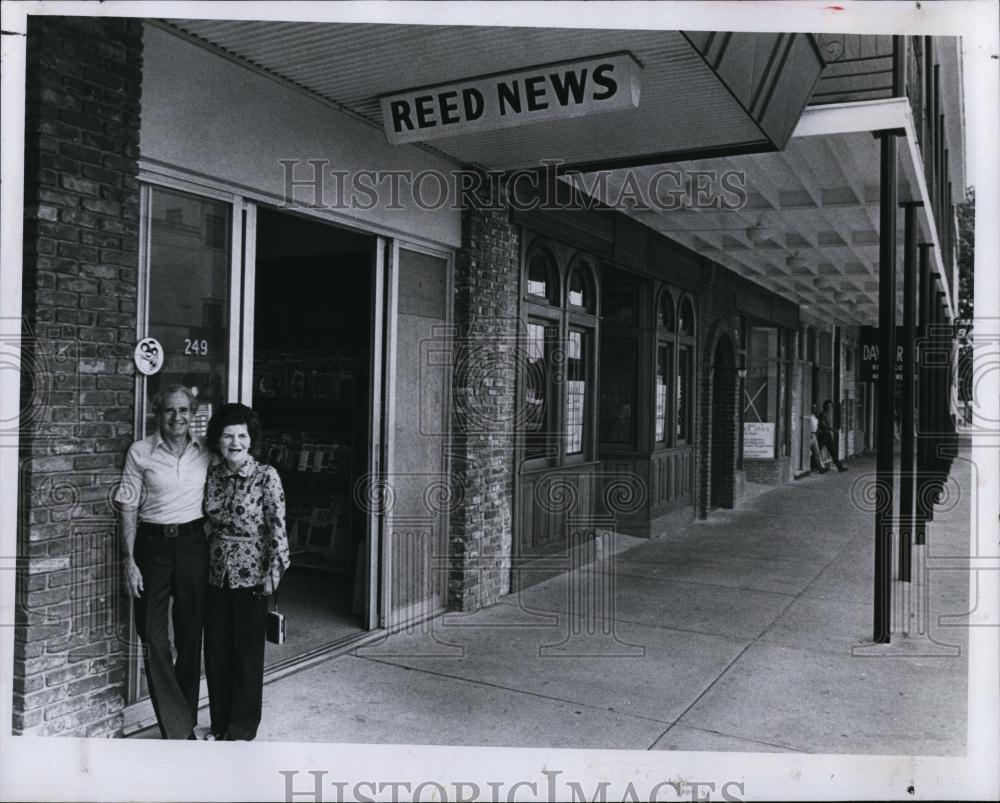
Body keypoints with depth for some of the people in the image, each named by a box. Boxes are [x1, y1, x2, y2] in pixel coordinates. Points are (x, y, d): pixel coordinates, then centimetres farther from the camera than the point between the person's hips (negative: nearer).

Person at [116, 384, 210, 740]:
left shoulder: (205, 453, 3)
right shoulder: (140, 452, -3)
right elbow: (129, 508, -2)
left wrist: (210, 542, 4)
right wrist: (129, 560, -7)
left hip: (193, 545, 2)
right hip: (152, 546, -1)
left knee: (191, 636, 7)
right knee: (154, 640, -1)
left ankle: (182, 726, 21)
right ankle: (179, 729, 9)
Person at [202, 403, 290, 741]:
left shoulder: (266, 476, -10)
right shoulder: (212, 476, 4)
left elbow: (277, 528, -11)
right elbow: (209, 523, 12)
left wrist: (272, 574, -14)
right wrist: (204, 564, 9)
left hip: (250, 576, -5)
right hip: (216, 574, 5)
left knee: (248, 650, 6)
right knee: (216, 649, 11)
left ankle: (243, 728, 20)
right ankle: (220, 722, 28)